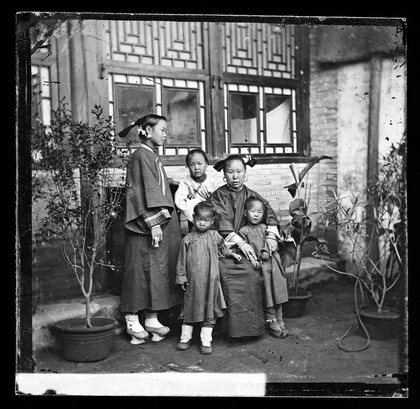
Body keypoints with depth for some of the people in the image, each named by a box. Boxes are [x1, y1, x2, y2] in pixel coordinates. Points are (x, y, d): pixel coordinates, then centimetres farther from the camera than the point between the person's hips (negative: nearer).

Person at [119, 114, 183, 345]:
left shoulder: (152, 156, 19)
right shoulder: (141, 155, -9)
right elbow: (144, 191, -17)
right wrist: (154, 223, -21)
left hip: (160, 223, 9)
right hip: (145, 226, -9)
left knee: (159, 270, 8)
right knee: (142, 268, -4)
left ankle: (152, 318, 13)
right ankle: (132, 319, 5)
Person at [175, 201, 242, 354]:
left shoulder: (214, 236, 4)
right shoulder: (188, 239, -1)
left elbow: (222, 248, 27)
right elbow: (181, 261, 2)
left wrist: (231, 254, 25)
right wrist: (181, 278, 0)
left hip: (211, 281, 1)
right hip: (193, 282, -1)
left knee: (209, 310, 4)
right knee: (190, 308, 9)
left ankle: (206, 341, 13)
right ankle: (185, 337, 23)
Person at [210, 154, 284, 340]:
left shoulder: (251, 195, 14)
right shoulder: (218, 196, 2)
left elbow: (268, 211, 7)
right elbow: (222, 223, -9)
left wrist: (271, 235, -10)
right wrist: (240, 242, -18)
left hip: (247, 247, 4)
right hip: (226, 248, -3)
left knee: (252, 277, -20)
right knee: (230, 281, -25)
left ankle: (253, 324, -7)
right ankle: (234, 328, -17)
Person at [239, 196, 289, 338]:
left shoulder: (264, 228, 13)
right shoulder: (243, 230, 1)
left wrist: (266, 251, -12)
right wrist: (252, 260, -15)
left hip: (272, 261, 4)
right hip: (258, 264, -4)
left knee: (277, 291, 6)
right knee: (267, 293, -3)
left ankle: (279, 321, 17)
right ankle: (272, 322, 9)